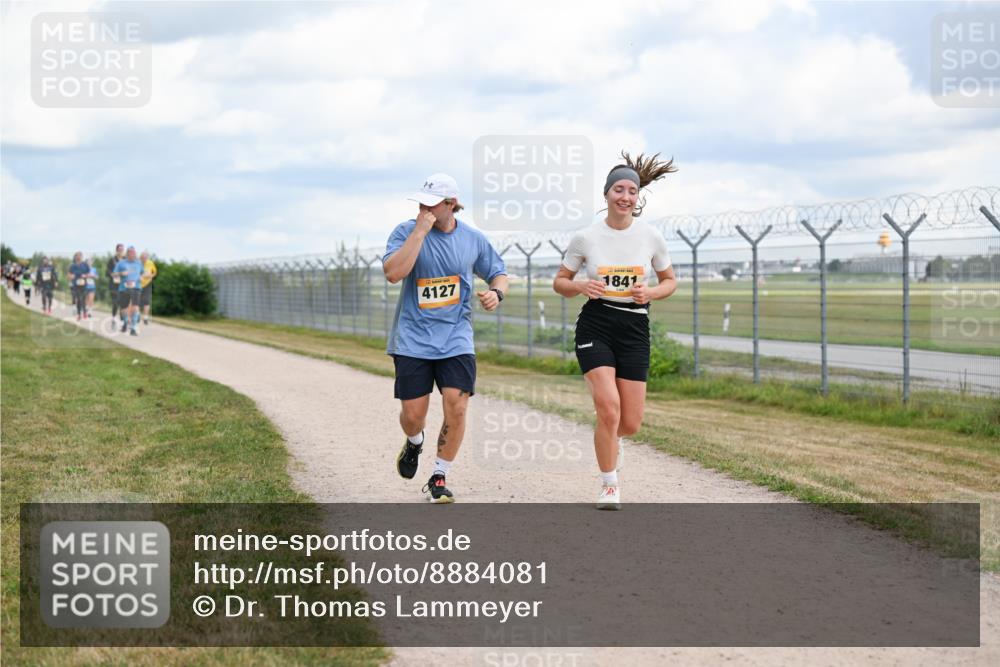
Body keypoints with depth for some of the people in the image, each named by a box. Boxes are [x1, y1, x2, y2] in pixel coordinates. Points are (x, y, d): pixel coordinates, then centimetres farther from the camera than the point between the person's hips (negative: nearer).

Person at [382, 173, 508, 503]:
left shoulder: (473, 238, 2)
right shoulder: (406, 231, -5)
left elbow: (498, 273, 17)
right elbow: (393, 273, -21)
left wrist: (496, 293, -6)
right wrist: (420, 232, -23)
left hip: (456, 338, 1)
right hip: (412, 339, -1)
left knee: (456, 407, -11)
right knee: (413, 413, -1)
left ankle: (438, 479, 7)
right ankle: (414, 443, 37)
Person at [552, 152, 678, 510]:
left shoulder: (651, 237, -1)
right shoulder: (586, 237, -4)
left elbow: (669, 281, 12)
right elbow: (559, 282, 7)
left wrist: (649, 292, -9)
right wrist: (581, 286, -15)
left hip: (634, 331, 2)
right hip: (595, 327, -2)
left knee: (631, 422, 1)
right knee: (609, 408, -19)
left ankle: (611, 439, 40)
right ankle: (609, 485, 2)